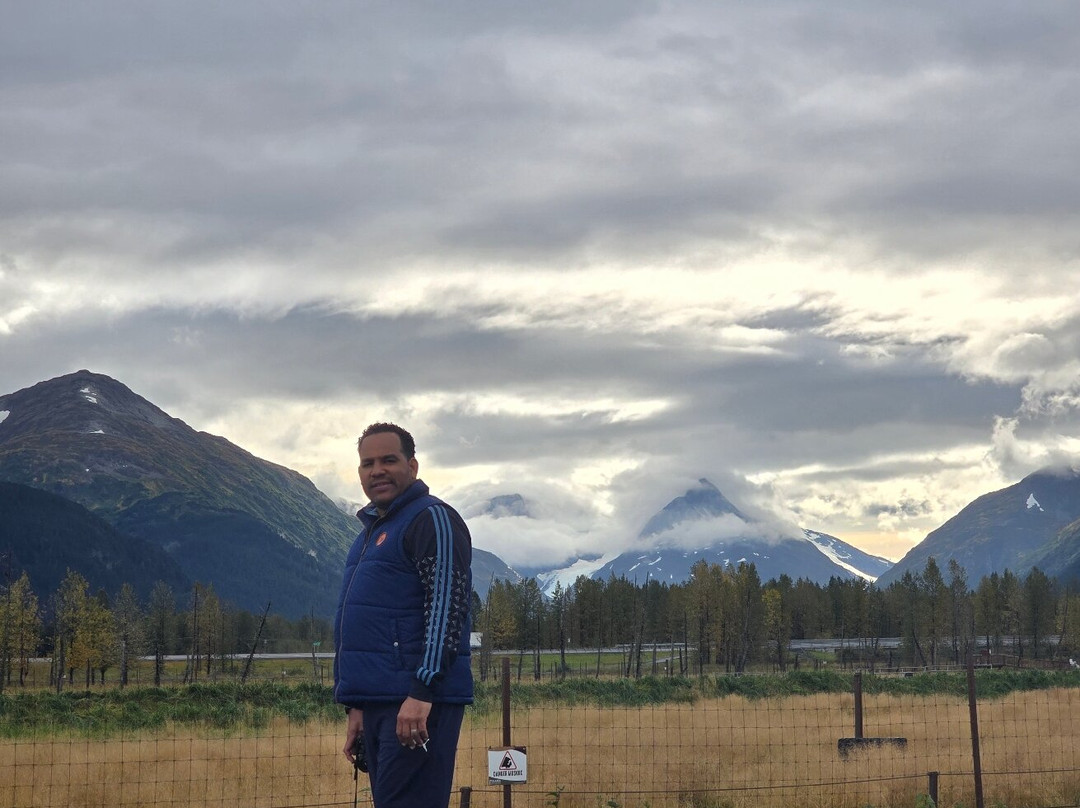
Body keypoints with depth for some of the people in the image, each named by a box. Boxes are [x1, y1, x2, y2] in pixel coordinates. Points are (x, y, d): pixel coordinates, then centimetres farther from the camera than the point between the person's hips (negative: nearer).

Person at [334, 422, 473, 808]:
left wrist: (421, 693, -23)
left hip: (417, 706, -9)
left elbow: (447, 607, -16)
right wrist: (356, 707, 23)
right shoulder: (371, 530, 23)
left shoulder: (433, 520, -5)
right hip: (377, 704, 9)